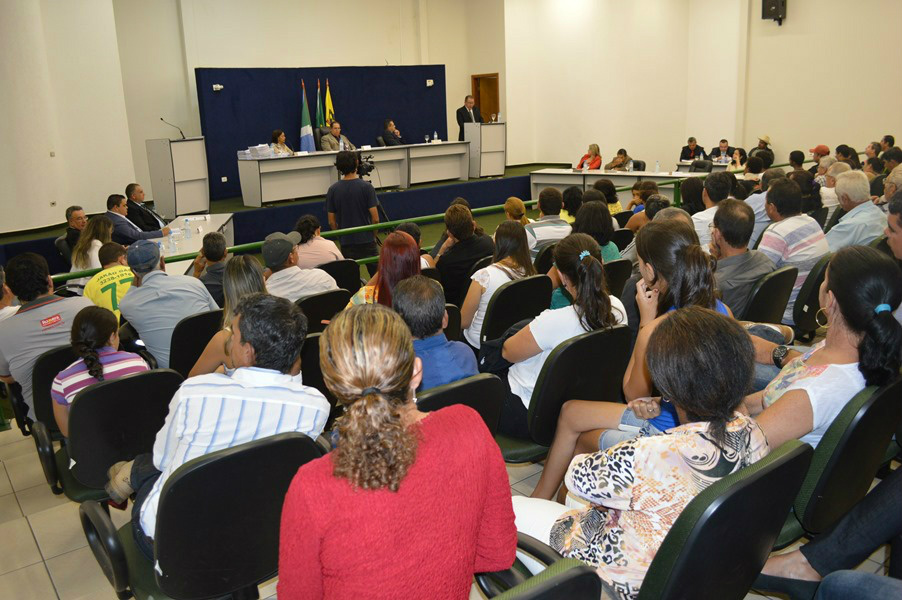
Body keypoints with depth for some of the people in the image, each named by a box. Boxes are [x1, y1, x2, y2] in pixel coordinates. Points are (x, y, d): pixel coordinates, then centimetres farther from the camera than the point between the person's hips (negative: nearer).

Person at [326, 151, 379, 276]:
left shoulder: (333, 189, -3)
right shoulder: (366, 187, -10)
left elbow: (332, 222, 1)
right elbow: (375, 219, -9)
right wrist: (373, 235, 8)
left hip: (346, 243, 2)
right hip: (367, 241, -2)